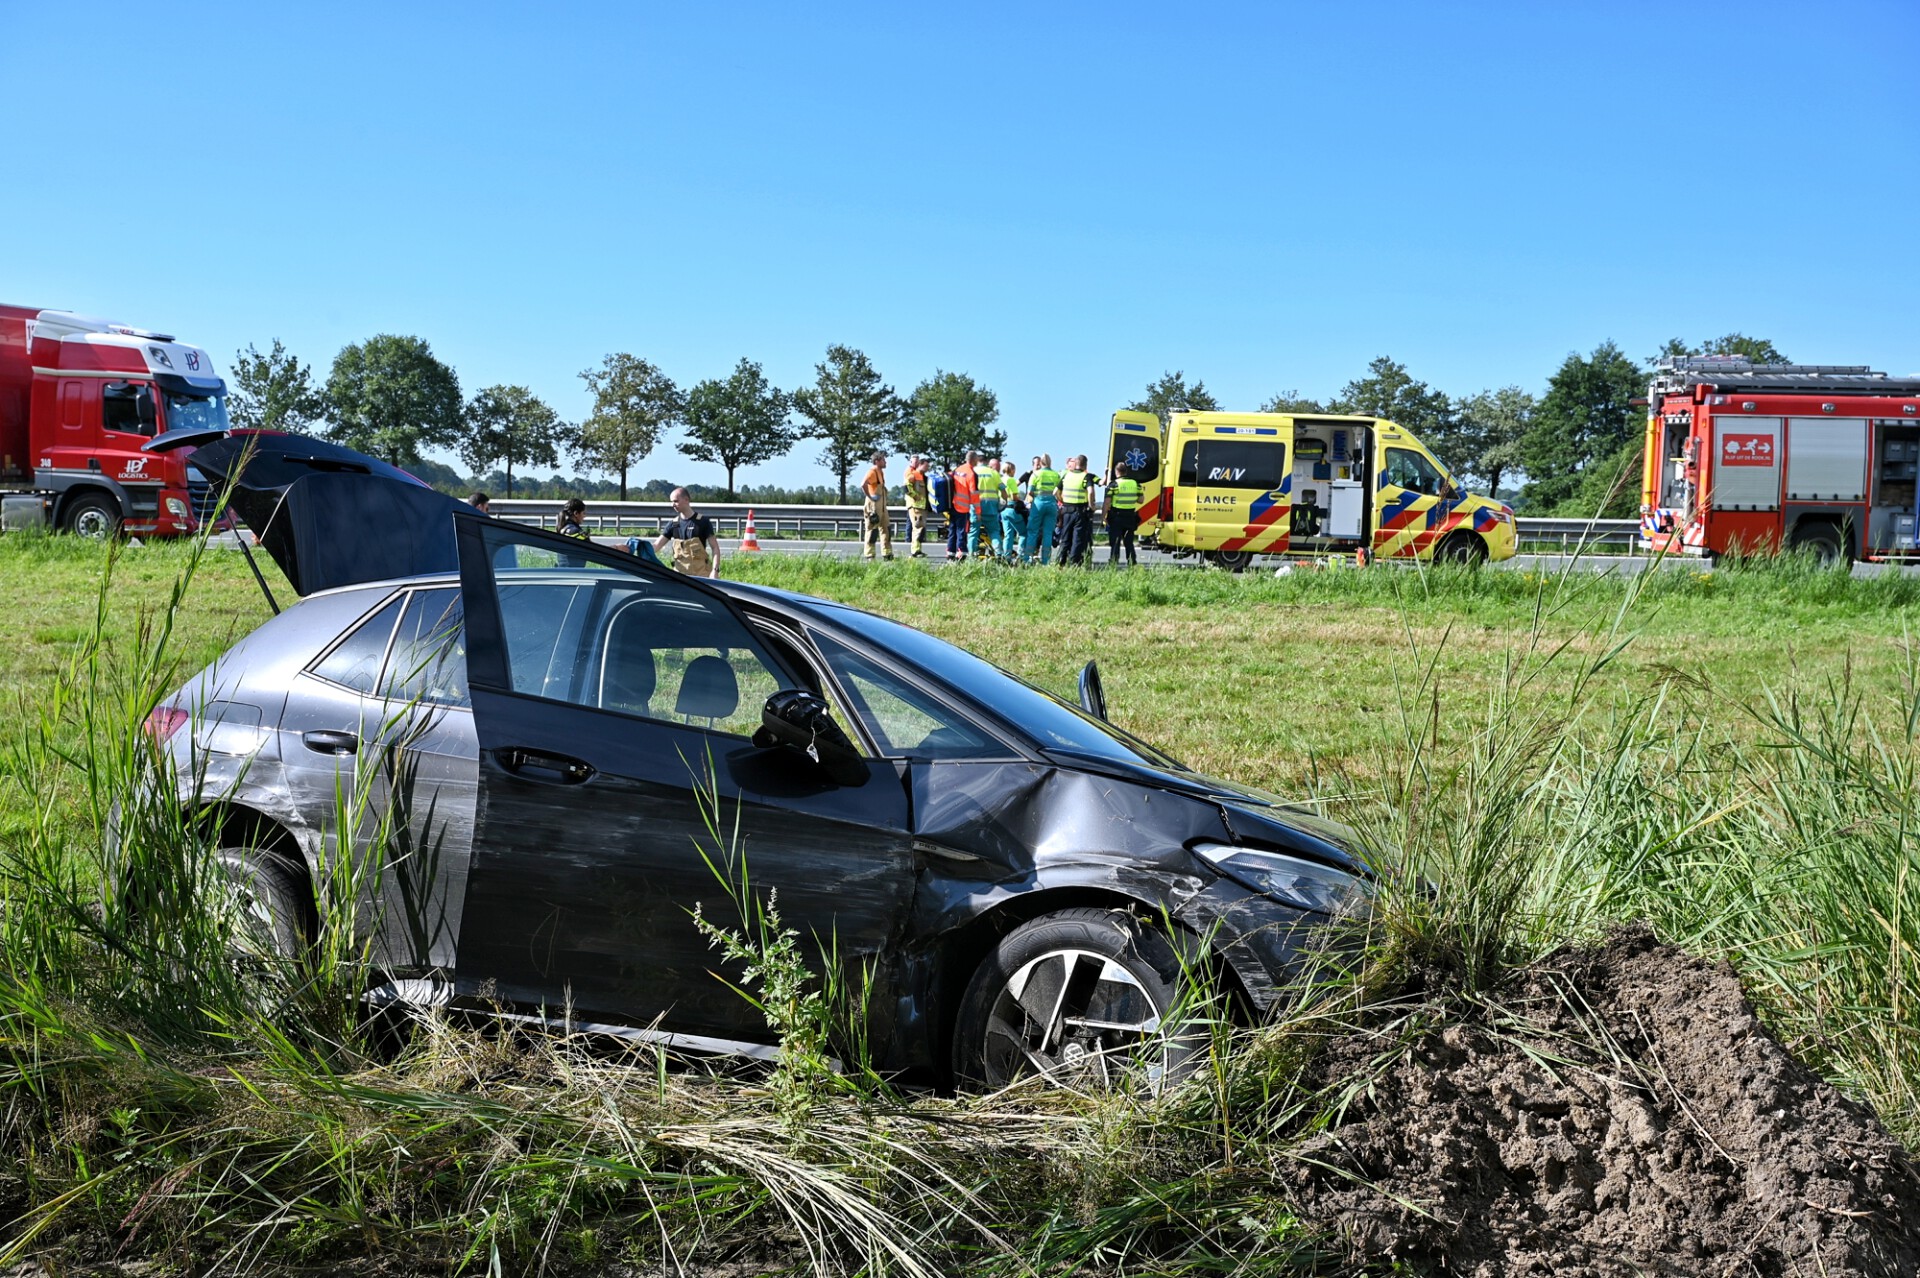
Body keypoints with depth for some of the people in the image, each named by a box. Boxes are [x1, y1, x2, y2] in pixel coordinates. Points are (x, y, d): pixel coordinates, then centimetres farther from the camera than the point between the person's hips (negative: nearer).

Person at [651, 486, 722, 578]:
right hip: (680, 574, 4)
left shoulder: (702, 522, -2)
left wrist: (715, 570, -15)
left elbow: (715, 548, -4)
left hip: (700, 574, -4)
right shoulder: (673, 525, 9)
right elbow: (656, 545, 7)